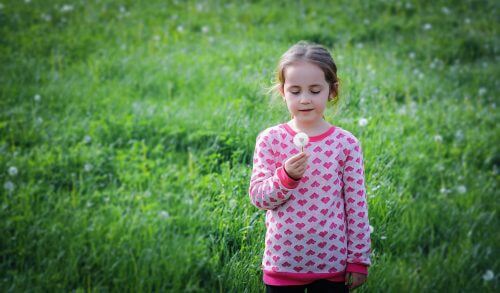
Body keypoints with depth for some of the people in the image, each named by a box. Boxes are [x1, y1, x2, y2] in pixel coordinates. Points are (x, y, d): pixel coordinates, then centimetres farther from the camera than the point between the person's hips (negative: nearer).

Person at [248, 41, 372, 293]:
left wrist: (359, 259, 1)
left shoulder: (346, 144, -3)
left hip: (332, 263, 0)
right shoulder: (270, 139, -3)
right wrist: (286, 176, -22)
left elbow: (356, 204, 0)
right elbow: (258, 197, -4)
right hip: (282, 262, 0)